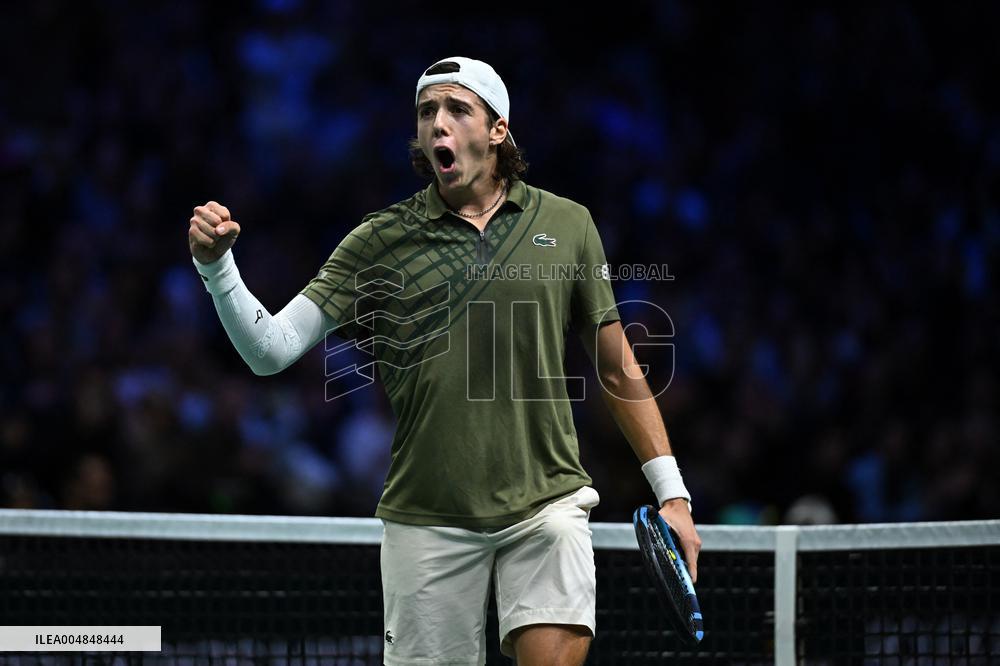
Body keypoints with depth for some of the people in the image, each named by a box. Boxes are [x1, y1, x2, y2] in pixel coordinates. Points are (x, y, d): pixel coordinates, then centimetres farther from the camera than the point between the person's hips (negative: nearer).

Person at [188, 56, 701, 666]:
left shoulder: (567, 225, 6)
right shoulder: (380, 242, 2)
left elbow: (619, 369, 13)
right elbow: (271, 349, -4)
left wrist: (671, 491, 9)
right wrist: (216, 266, -21)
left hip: (547, 502, 0)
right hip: (428, 519, 0)